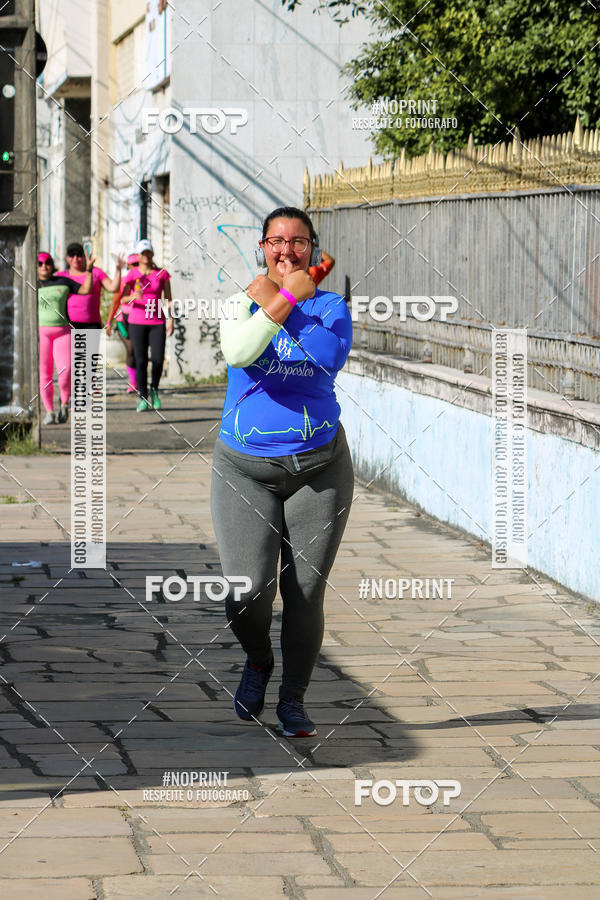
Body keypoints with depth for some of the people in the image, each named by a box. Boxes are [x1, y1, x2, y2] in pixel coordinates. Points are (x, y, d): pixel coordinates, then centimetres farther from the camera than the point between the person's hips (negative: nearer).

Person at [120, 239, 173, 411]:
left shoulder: (162, 274, 5)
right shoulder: (131, 275, 3)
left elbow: (168, 298, 8)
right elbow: (123, 298, -1)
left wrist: (170, 319, 0)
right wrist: (134, 296, -22)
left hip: (157, 322, 0)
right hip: (137, 322, 0)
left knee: (158, 359, -10)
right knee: (141, 360, -2)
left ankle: (154, 389, 17)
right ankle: (143, 398, 7)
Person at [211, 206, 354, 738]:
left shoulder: (330, 306, 2)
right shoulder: (242, 303, 1)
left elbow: (331, 358, -20)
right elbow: (237, 353, -22)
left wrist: (272, 296, -17)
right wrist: (286, 298, -26)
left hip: (319, 468, 1)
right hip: (245, 469, -1)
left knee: (305, 593, 1)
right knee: (246, 593, -13)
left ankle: (293, 700, 19)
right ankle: (258, 661, 20)